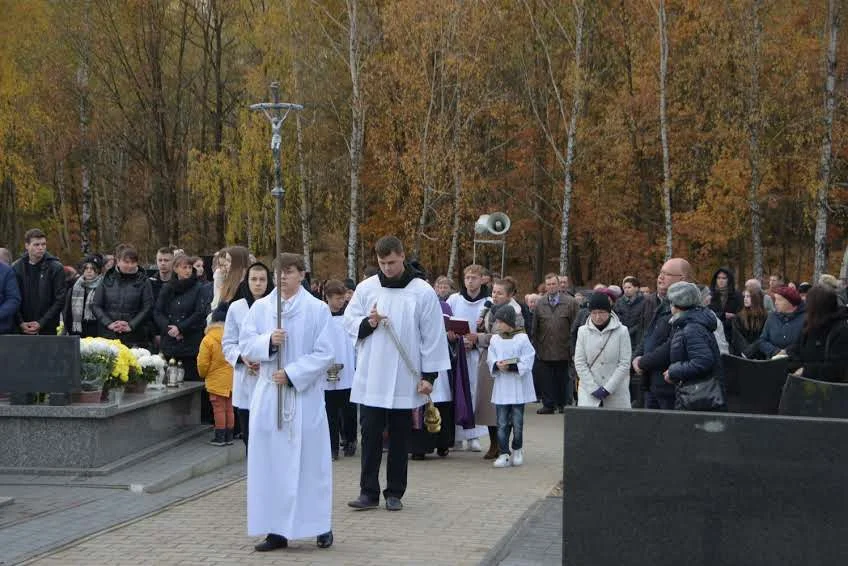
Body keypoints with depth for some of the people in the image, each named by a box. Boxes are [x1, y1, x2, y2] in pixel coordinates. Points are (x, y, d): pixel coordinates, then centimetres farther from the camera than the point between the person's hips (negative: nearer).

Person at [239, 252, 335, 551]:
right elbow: (245, 344, 4)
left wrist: (292, 374, -15)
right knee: (270, 461, 2)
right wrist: (267, 341, -15)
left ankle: (321, 526, 13)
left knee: (309, 460, 1)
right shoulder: (260, 307, 6)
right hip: (268, 394, 3)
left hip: (305, 396, -3)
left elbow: (324, 354, -6)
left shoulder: (318, 309, -3)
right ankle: (277, 529, 8)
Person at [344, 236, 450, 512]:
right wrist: (367, 323, -13)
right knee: (370, 435, 1)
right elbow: (349, 321, 9)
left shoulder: (422, 292, -4)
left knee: (399, 437, 7)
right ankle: (368, 492, 7)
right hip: (370, 377, 1)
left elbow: (433, 336, -2)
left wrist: (429, 375, -4)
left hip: (404, 380, -1)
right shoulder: (366, 288, 3)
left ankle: (395, 493, 15)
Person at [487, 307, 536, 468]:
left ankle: (517, 450, 24)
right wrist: (497, 365, -18)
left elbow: (527, 363, -10)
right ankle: (503, 454, 1)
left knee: (517, 422, 6)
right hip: (501, 388, 3)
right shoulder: (494, 340, 6)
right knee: (502, 423, -1)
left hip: (518, 387, -3)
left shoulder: (522, 339, -6)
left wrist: (511, 367, -22)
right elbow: (490, 360, 3)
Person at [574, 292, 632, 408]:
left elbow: (624, 364, -7)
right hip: (589, 393, 1)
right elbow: (579, 363, -1)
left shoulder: (621, 331, -4)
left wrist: (608, 388, -12)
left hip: (616, 393, 0)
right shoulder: (583, 331, 2)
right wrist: (594, 389, -9)